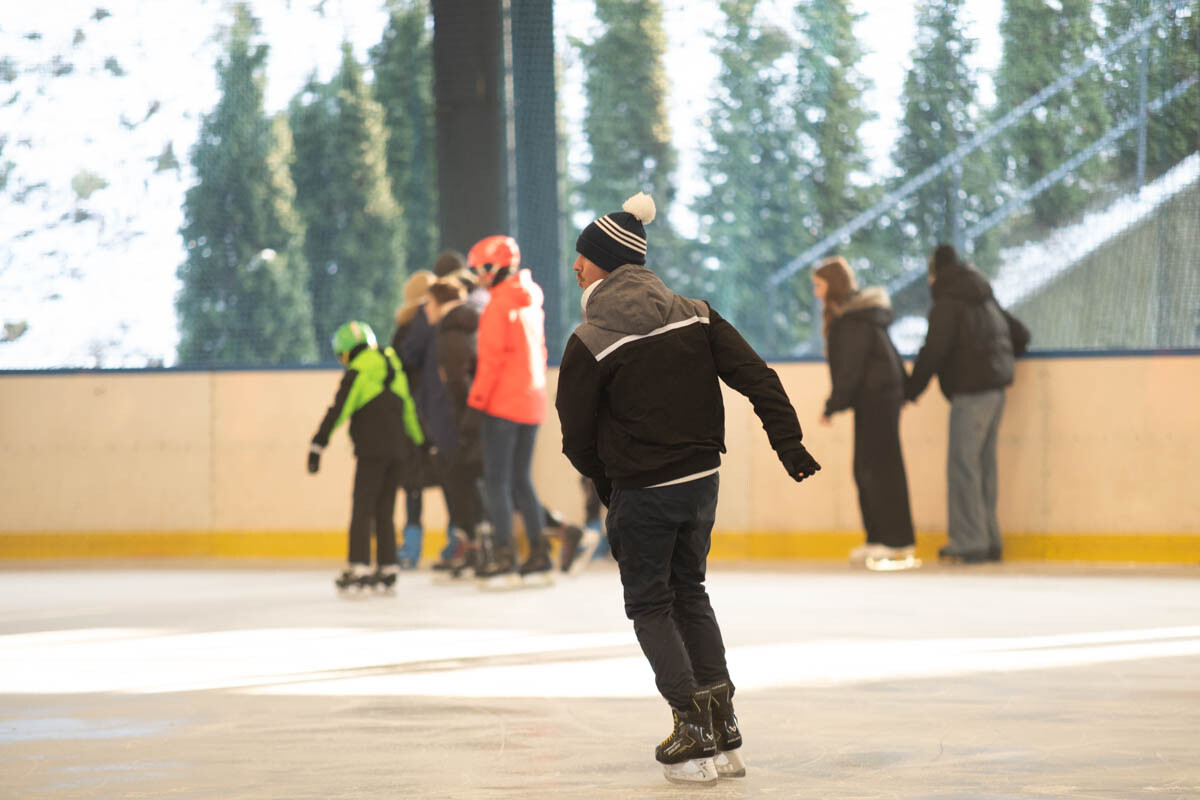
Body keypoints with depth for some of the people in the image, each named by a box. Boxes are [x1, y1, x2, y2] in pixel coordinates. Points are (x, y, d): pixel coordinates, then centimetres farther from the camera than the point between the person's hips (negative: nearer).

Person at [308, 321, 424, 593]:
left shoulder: (357, 373, -8)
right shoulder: (393, 368, 14)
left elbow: (338, 411, -14)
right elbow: (407, 407, 23)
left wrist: (317, 445, -15)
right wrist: (415, 440, 34)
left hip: (373, 451, -7)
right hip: (398, 449, 7)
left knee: (362, 509, -7)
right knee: (384, 511, 13)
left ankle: (358, 568, -15)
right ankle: (387, 569, 11)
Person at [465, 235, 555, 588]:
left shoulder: (499, 304, -12)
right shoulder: (531, 301, 13)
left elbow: (491, 359, -16)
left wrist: (476, 403, -14)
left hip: (503, 404, -8)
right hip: (532, 403, 8)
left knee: (497, 480, -3)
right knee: (521, 480, 13)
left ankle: (504, 557, -7)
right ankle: (540, 558, 10)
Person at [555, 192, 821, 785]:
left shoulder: (590, 343, -14)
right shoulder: (695, 317, 0)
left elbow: (577, 435, -6)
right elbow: (757, 378, -4)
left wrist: (605, 484, 10)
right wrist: (790, 443, -2)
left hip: (641, 492, -5)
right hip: (702, 480, 5)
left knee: (649, 605, 9)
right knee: (689, 592, 20)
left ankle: (696, 736, 0)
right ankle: (724, 734, 17)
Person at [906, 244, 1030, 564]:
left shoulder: (948, 305, -10)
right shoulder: (987, 302, 16)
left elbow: (933, 351, -17)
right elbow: (1020, 335, 23)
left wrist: (912, 389, -9)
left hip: (971, 392, -9)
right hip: (995, 388, 9)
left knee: (963, 463, -7)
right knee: (984, 463, 12)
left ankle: (969, 543, -11)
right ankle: (989, 540, 14)